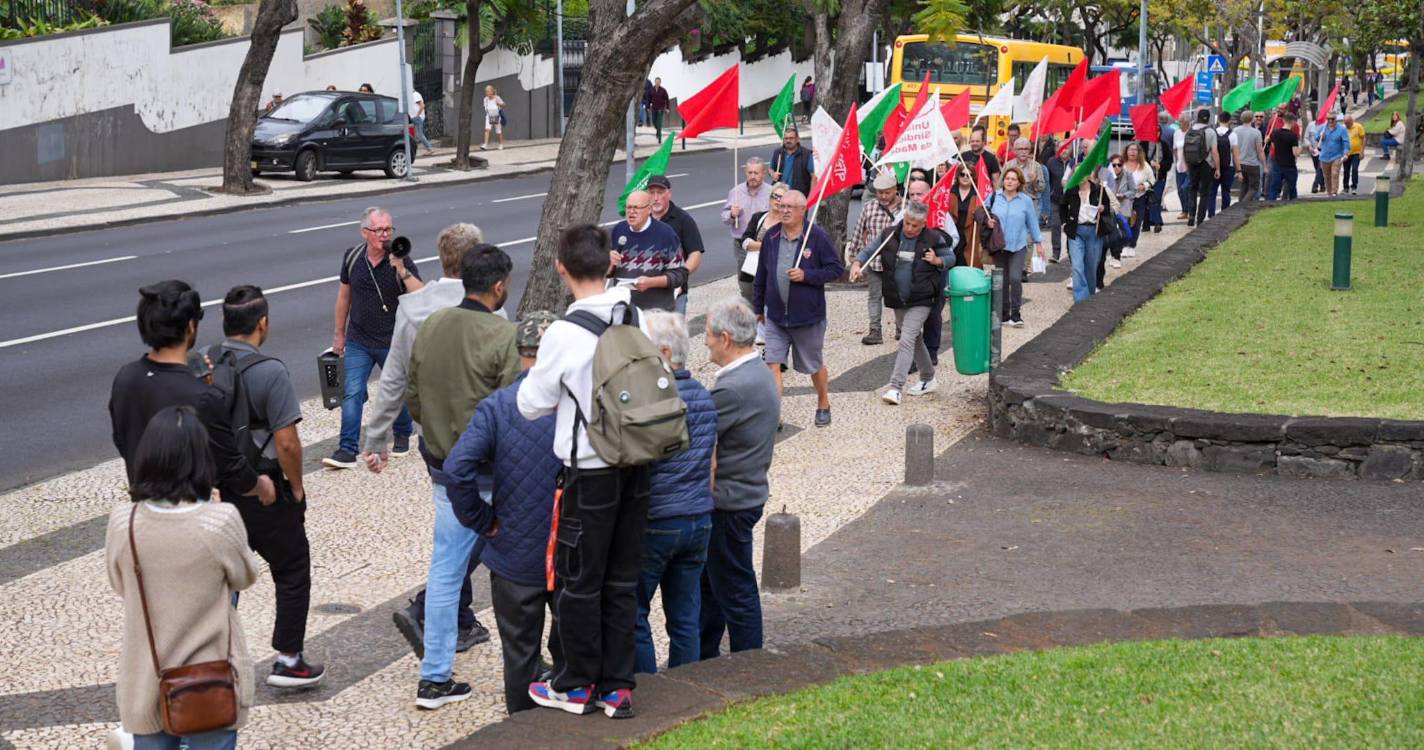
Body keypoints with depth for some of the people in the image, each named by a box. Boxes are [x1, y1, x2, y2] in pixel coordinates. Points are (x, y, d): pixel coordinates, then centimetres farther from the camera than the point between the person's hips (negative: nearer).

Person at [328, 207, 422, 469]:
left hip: (392, 342, -2)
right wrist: (339, 333, 15)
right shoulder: (352, 258, -3)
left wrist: (402, 270, -34)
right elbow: (344, 295, 10)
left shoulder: (401, 260, -12)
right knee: (352, 393, -7)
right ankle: (347, 450, -6)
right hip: (358, 342, 2)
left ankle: (402, 435, 38)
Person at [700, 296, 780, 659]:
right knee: (708, 583, 20)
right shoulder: (762, 375, 7)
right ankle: (702, 659, 32)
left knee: (735, 591, 2)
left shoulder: (733, 388, -25)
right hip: (751, 491, 10)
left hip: (730, 504, -10)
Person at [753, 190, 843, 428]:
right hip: (775, 315, 3)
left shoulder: (818, 237, -11)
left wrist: (807, 275, -21)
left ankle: (823, 406, 37)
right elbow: (761, 275, 10)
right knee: (773, 364, -7)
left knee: (815, 365, 14)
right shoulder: (771, 236, 1)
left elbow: (836, 269, -8)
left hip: (808, 316, -3)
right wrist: (758, 307, 14)